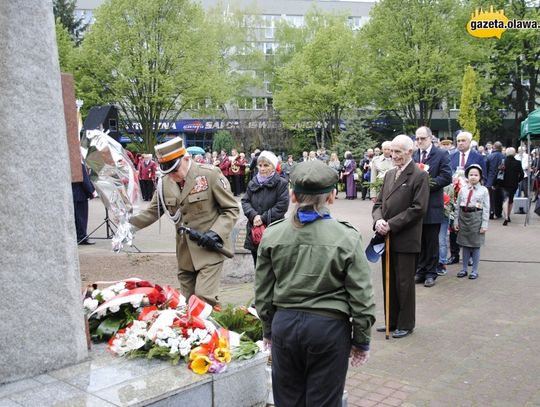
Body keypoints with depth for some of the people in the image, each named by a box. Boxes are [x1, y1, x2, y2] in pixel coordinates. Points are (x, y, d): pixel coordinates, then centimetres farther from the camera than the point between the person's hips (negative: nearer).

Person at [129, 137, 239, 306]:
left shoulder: (210, 174, -12)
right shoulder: (164, 181, 2)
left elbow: (232, 209, -7)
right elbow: (152, 212, 12)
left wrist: (216, 232, -20)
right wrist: (128, 223, -3)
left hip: (210, 248, -5)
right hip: (185, 253, 5)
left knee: (204, 298, -15)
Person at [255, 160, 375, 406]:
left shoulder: (272, 235, -5)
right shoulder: (346, 238, -12)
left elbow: (262, 292, 4)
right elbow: (361, 296, -8)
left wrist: (268, 330, 18)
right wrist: (361, 340, 5)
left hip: (284, 324, 3)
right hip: (329, 326, -2)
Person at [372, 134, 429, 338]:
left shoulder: (419, 176, -9)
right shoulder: (389, 174, 13)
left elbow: (418, 208, -16)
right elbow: (379, 203, 13)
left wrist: (391, 224, -17)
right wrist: (378, 220, -8)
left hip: (406, 240, -7)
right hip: (387, 238, 7)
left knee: (404, 283, 5)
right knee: (389, 282, 14)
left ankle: (406, 324, 20)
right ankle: (392, 321, 28)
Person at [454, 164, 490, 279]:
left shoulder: (483, 190, -3)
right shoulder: (463, 190, 5)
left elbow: (486, 209, -4)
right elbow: (458, 206, 8)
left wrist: (484, 224, -9)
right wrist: (456, 221, 6)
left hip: (476, 218, -3)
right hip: (464, 217, 3)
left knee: (475, 245, 4)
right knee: (464, 245, 11)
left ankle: (474, 271, 15)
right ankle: (464, 269, 23)